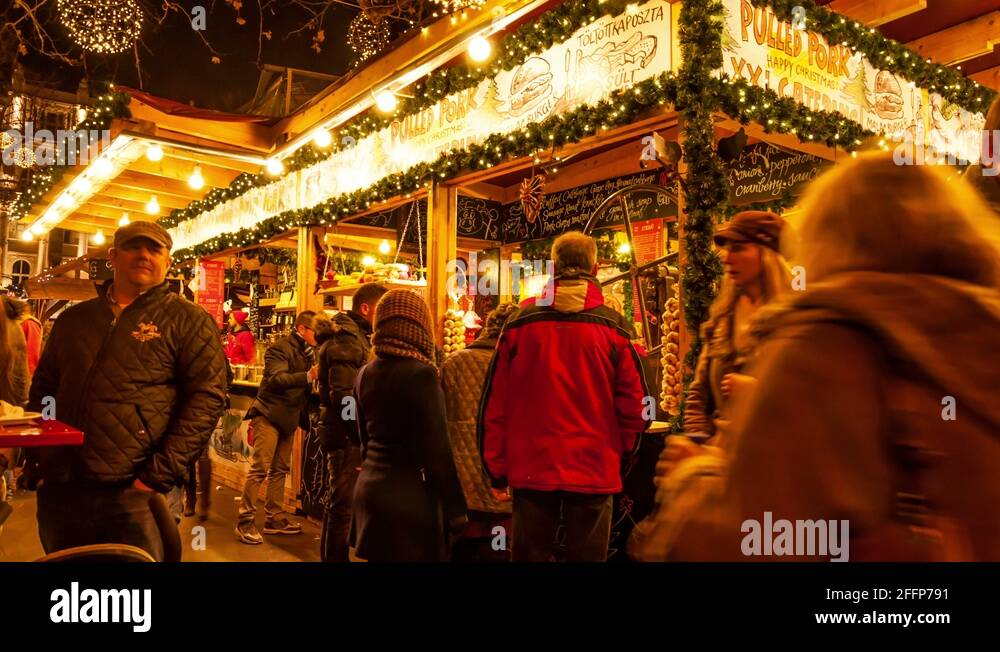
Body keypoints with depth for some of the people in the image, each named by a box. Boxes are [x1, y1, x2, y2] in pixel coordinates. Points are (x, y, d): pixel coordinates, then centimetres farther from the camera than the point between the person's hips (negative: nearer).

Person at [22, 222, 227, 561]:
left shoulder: (188, 320, -2)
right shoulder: (73, 318, 14)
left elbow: (206, 396, -10)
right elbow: (42, 390, 21)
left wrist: (161, 475, -16)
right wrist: (35, 463, 9)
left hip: (133, 494, -5)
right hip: (58, 490, 5)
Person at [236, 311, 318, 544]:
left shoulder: (305, 352, 12)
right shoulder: (280, 348, -12)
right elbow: (277, 378, -26)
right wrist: (308, 376, -36)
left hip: (289, 417, 8)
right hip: (270, 414, -8)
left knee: (280, 470, 12)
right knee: (260, 468, -9)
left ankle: (274, 518, 20)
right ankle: (244, 521, -1)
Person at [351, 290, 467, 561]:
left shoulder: (365, 373, 6)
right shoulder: (420, 373, -16)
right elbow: (437, 449, -15)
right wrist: (455, 509, -9)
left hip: (369, 488, 7)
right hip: (409, 495, -7)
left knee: (378, 556, 16)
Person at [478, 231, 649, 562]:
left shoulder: (520, 323, -4)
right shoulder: (615, 328, -6)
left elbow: (494, 403, -3)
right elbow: (635, 407, -5)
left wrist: (497, 468, 6)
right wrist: (620, 454, 13)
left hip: (531, 469, 1)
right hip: (594, 471, 0)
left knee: (528, 554, 13)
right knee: (588, 555, 11)